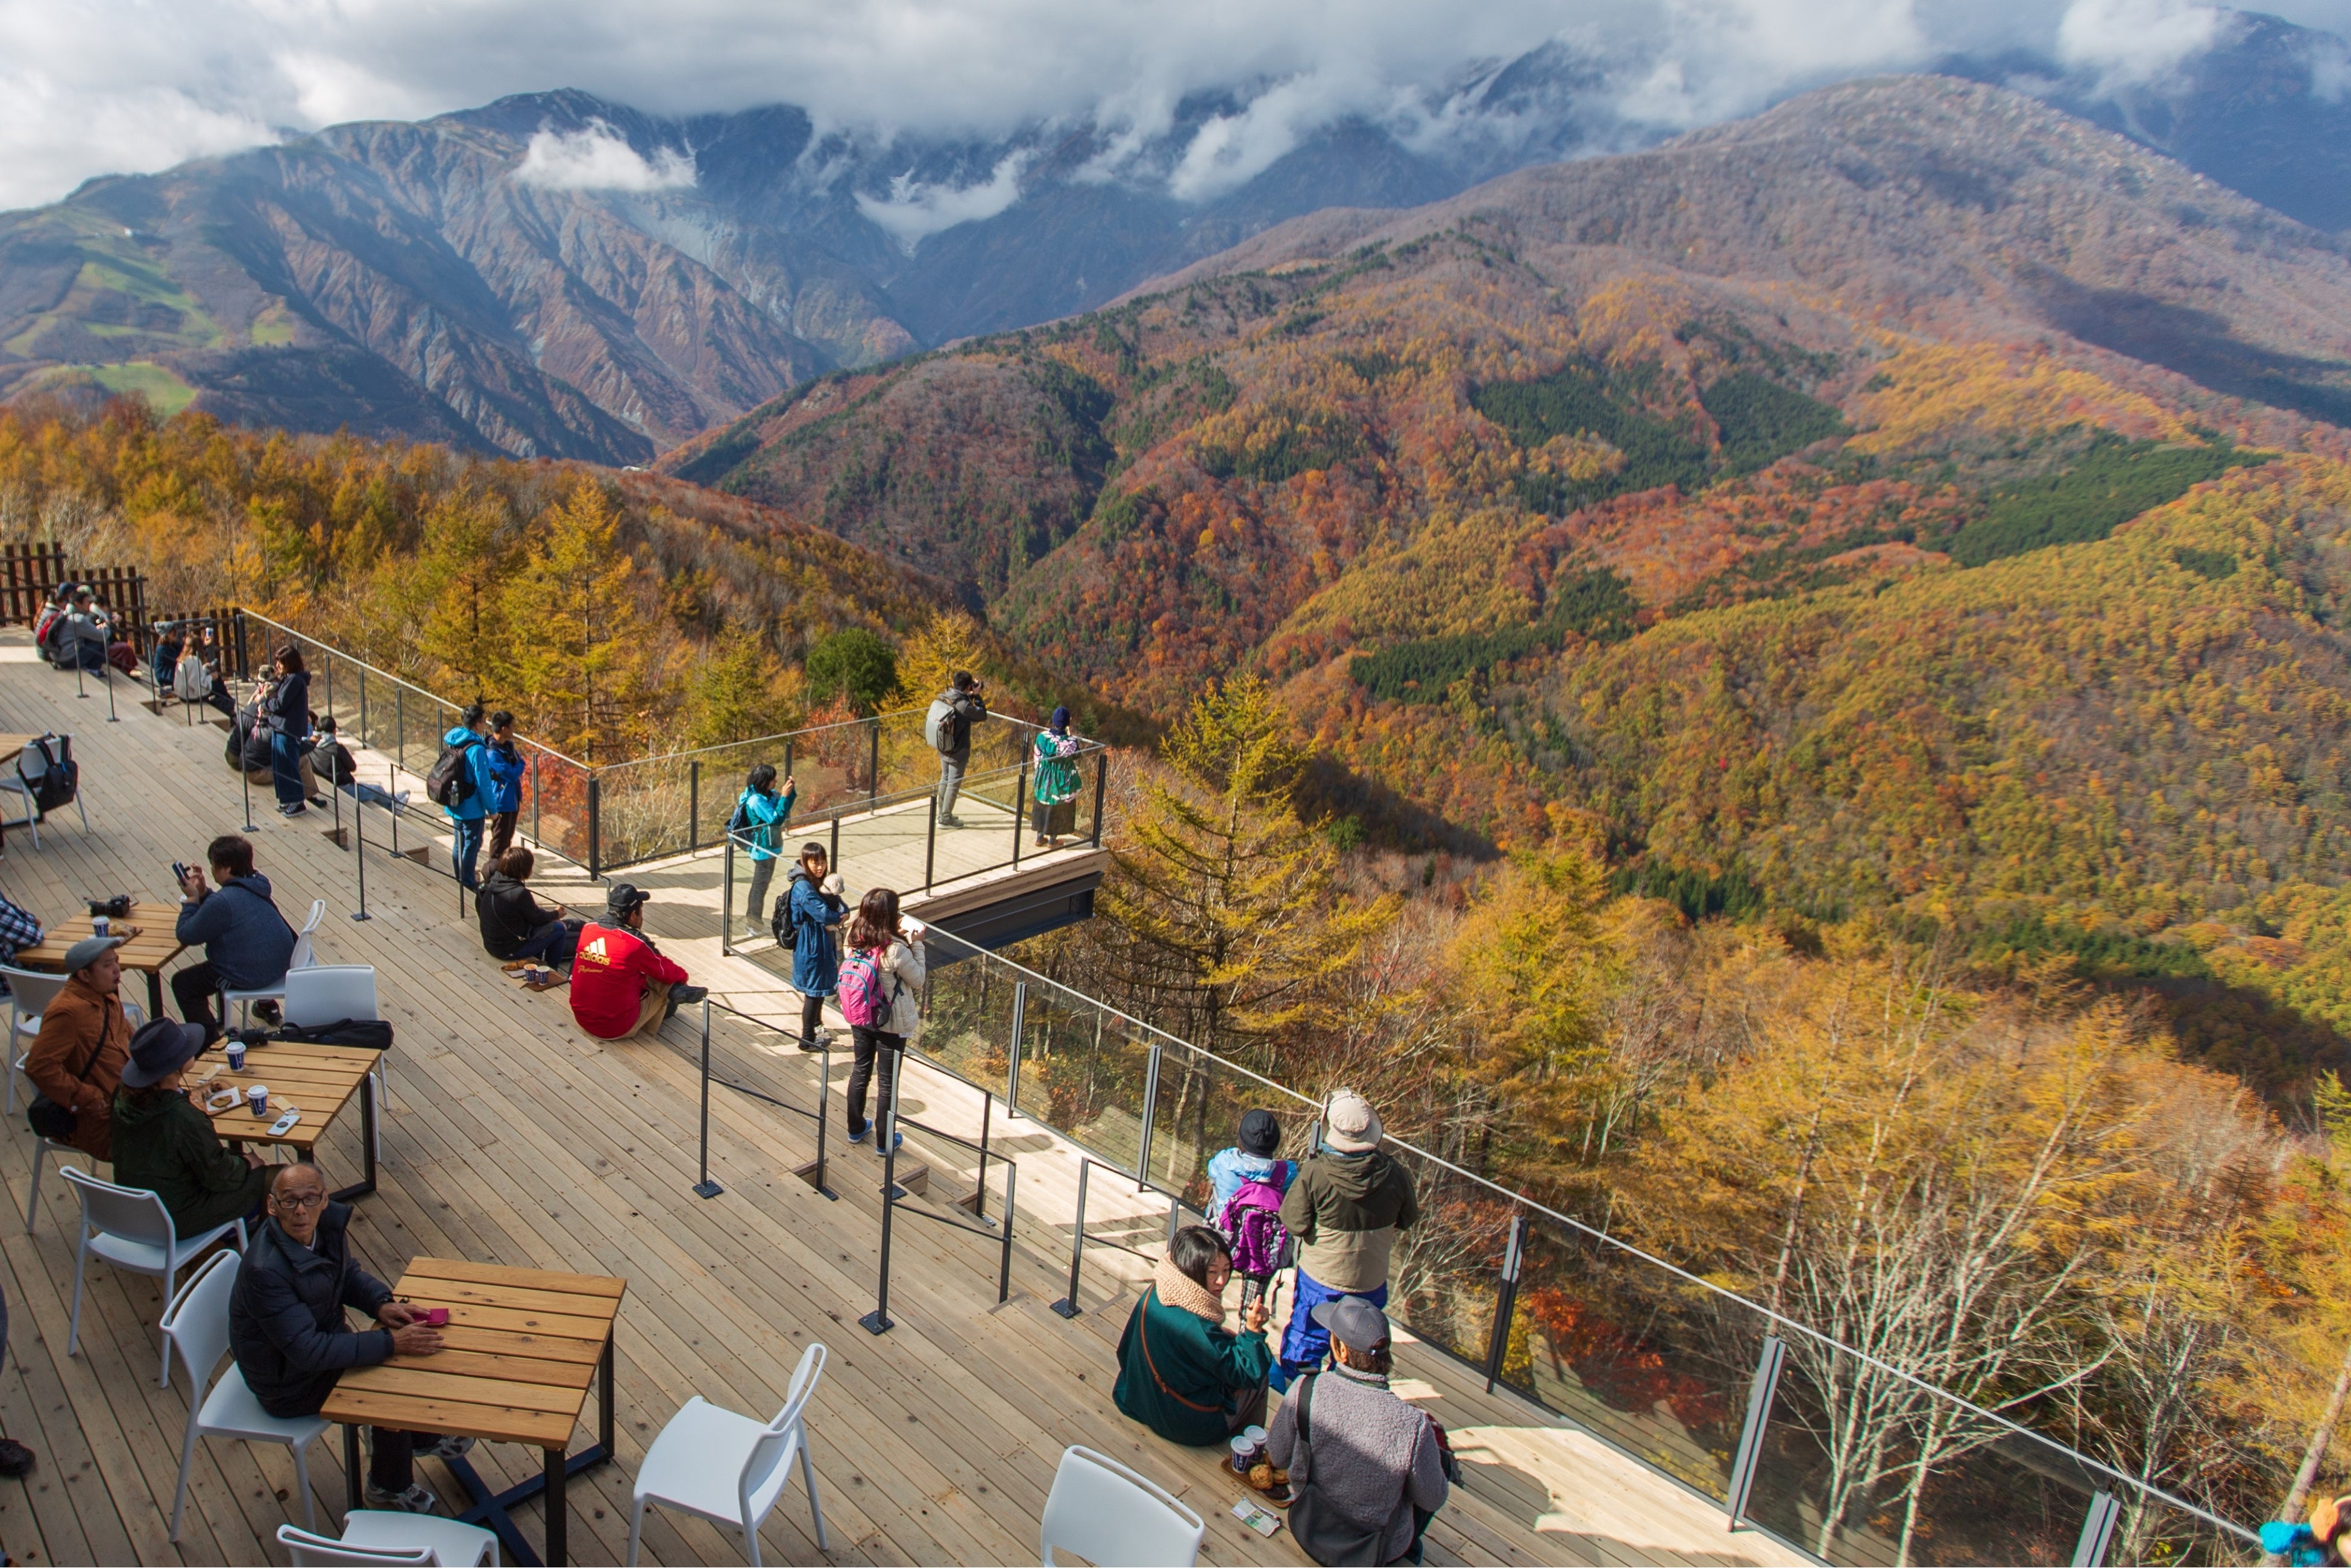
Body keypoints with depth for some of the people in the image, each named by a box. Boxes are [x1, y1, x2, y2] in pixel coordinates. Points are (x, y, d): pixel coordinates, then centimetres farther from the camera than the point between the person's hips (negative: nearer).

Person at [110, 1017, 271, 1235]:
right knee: (261, 1176, 8)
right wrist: (246, 1162, -1)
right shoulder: (185, 1119, -35)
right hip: (175, 1221, -8)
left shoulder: (124, 1096, -13)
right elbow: (218, 1177, -20)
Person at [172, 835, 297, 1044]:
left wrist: (192, 899, -5)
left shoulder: (222, 901, -26)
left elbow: (186, 936, -13)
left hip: (251, 976, -9)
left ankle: (210, 1040, 9)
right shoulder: (255, 886, 1)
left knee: (182, 983, 10)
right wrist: (203, 893, 4)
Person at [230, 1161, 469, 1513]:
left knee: (412, 1339, 4)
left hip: (323, 1336, 7)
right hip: (288, 1384, -7)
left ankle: (423, 1436, 30)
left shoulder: (328, 1222, -14)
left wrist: (382, 1304, -10)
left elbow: (348, 1273, 8)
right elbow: (308, 1351, -34)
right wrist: (391, 1344, -33)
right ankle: (389, 1487, 16)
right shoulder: (265, 1270, -36)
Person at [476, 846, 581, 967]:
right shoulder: (519, 893, -27)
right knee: (559, 928, 2)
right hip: (511, 951, -9)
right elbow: (537, 918, -11)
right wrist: (555, 914, 7)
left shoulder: (489, 886, -2)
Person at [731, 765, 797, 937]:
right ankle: (755, 926, 10)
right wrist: (784, 796, -30)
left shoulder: (769, 794, 1)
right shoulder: (756, 801, -25)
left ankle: (751, 919, 35)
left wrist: (791, 791, -8)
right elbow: (776, 819, -29)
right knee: (760, 886, 0)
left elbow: (785, 809, 7)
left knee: (760, 884, 21)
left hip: (771, 847, 9)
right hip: (763, 849, -9)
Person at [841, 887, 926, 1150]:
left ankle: (856, 1129, 40)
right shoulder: (896, 950, -28)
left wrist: (899, 935, 0)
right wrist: (916, 943, -11)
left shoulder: (854, 939, -10)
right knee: (888, 1081, 10)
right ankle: (885, 1141, 24)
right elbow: (918, 980, -13)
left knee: (860, 1071, 23)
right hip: (892, 1024, -5)